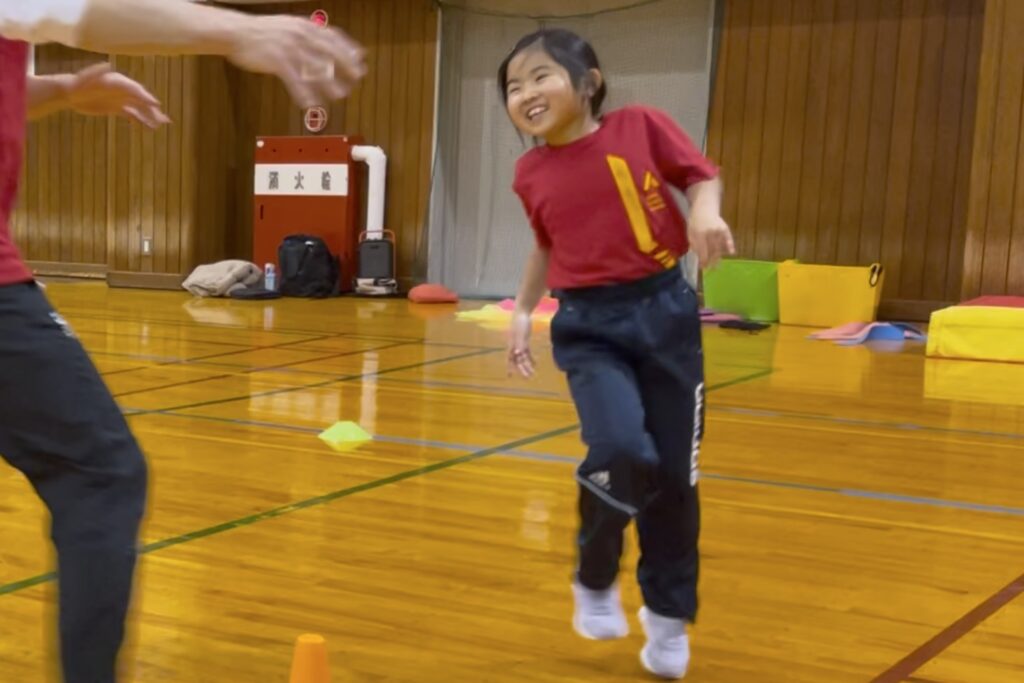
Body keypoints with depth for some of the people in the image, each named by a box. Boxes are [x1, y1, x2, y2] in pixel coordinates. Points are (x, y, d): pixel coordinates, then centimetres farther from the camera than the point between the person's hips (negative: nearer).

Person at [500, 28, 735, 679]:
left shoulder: (640, 126, -6)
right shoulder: (531, 173, 1)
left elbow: (702, 175, 3)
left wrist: (706, 210, -16)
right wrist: (523, 312, 12)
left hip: (664, 310, 0)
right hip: (588, 326, 0)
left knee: (675, 472, 6)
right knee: (623, 450, -23)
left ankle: (670, 616, 28)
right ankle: (595, 581, 7)